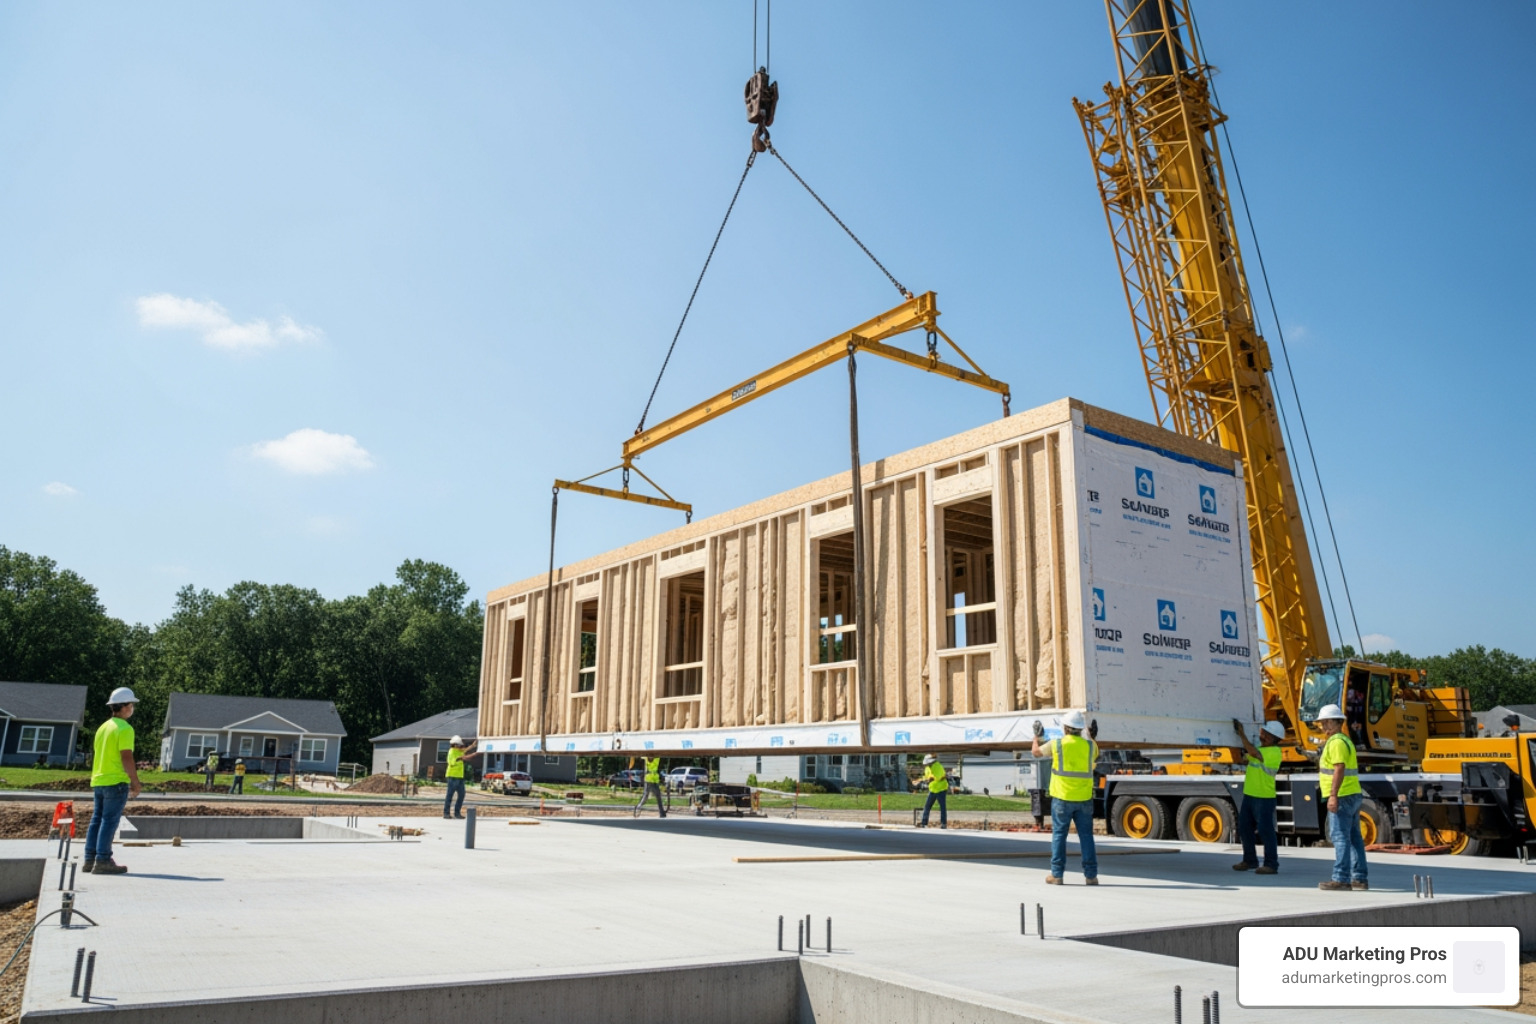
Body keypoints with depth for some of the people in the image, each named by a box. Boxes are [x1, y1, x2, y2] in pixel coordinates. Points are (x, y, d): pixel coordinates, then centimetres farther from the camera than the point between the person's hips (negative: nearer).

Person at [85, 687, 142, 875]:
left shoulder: (103, 727, 15)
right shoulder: (124, 729, -12)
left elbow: (96, 757, 20)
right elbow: (126, 757, -17)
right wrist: (135, 782, -12)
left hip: (98, 781, 9)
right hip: (116, 782, -9)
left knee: (97, 821, 12)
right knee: (109, 822, -6)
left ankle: (89, 859, 14)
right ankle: (103, 861, -6)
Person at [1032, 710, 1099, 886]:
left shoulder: (1056, 744, -7)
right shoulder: (1089, 745, 0)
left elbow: (1036, 752, 12)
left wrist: (1037, 736, 30)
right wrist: (1092, 736, 37)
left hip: (1062, 798, -2)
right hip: (1084, 799, 2)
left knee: (1059, 835, 5)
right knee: (1086, 835, 8)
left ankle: (1057, 874, 6)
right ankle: (1091, 875, 7)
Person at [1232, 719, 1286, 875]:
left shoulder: (1274, 752, -13)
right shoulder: (1260, 749, 16)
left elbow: (1252, 752, -25)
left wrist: (1241, 733, -19)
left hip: (1264, 797, -9)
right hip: (1249, 795, 9)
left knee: (1265, 830, -4)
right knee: (1244, 828, 12)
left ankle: (1271, 864, 4)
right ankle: (1250, 860, 24)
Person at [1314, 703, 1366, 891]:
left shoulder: (1336, 742, -13)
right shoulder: (1345, 740, 19)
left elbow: (1339, 769, -22)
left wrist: (1333, 795, -24)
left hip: (1342, 796, -11)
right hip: (1353, 794, 11)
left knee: (1340, 837, -10)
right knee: (1354, 837, 12)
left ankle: (1341, 879, -11)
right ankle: (1359, 879, 17)